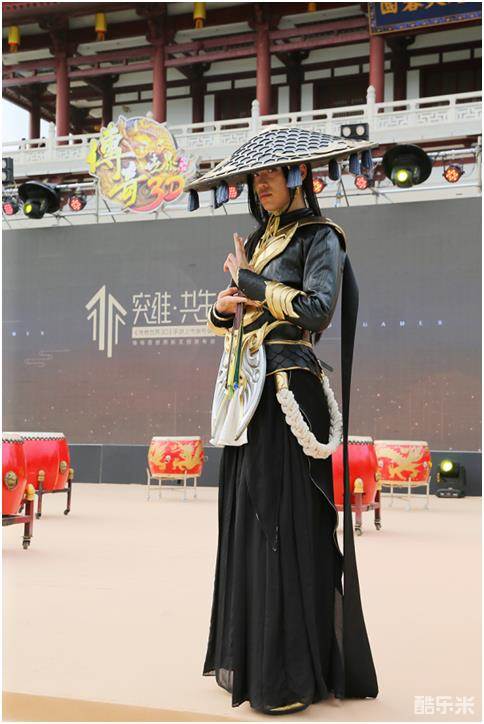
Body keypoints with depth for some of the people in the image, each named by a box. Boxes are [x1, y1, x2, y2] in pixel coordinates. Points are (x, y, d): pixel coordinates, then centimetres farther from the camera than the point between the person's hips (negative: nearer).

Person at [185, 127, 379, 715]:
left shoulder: (319, 237, -1)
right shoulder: (256, 241, 21)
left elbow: (317, 309, -16)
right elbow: (226, 318, 22)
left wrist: (247, 281, -6)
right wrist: (224, 306, -2)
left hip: (289, 389, -8)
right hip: (250, 389, 8)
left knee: (286, 523, -8)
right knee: (245, 519, 8)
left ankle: (290, 675, -1)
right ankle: (252, 659, 18)